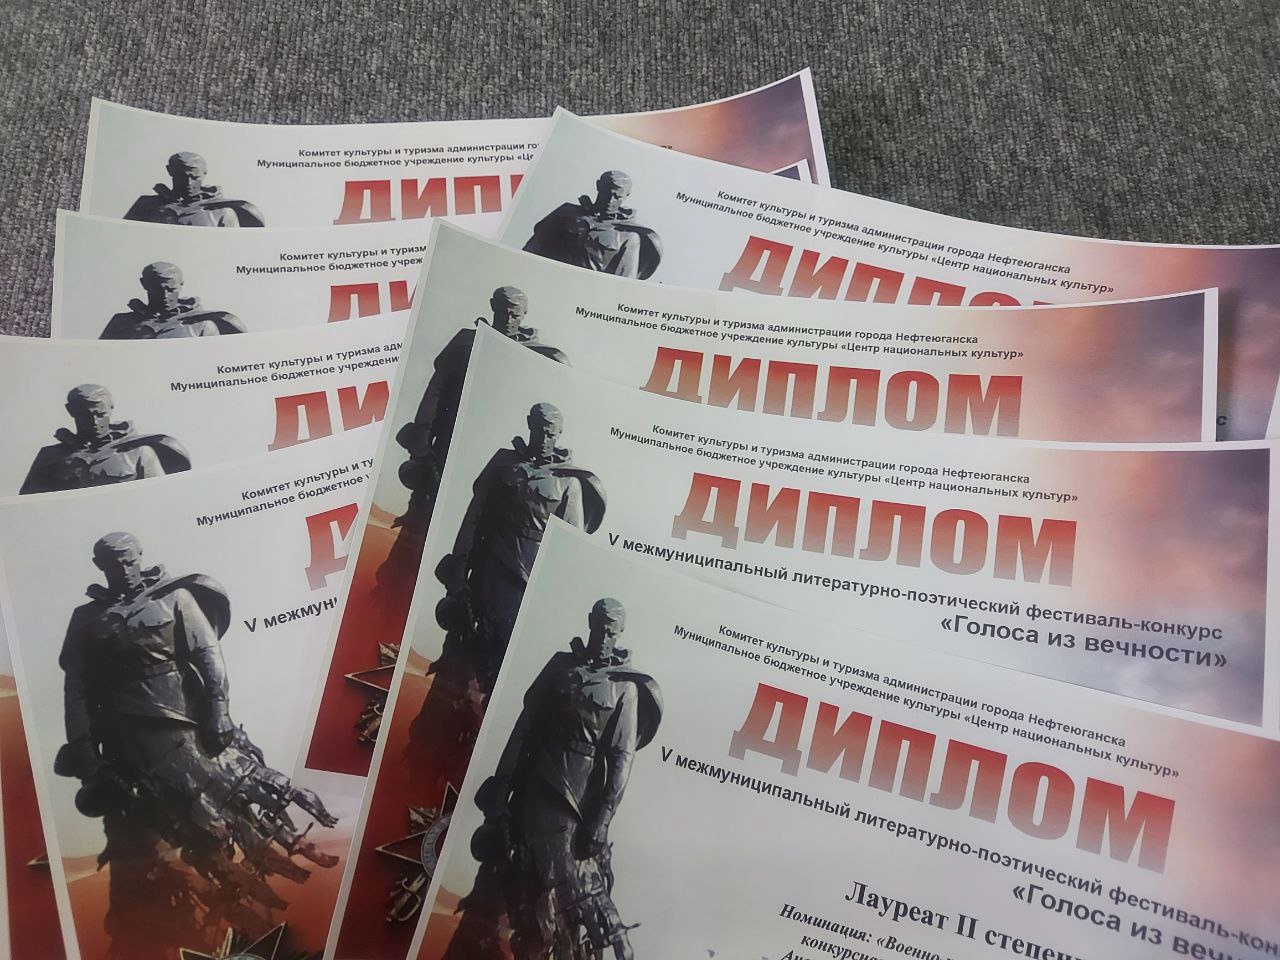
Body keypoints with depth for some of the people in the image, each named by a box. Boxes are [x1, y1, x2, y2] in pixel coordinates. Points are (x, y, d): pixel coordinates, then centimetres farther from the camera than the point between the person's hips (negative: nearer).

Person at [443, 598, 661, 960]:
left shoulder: (626, 688, -5)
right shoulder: (561, 664, 6)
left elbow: (621, 760, -9)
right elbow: (525, 724, 6)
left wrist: (600, 821, -14)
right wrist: (501, 781, 2)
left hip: (575, 802, -4)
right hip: (532, 786, 4)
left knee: (572, 894, -3)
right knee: (500, 874, 14)